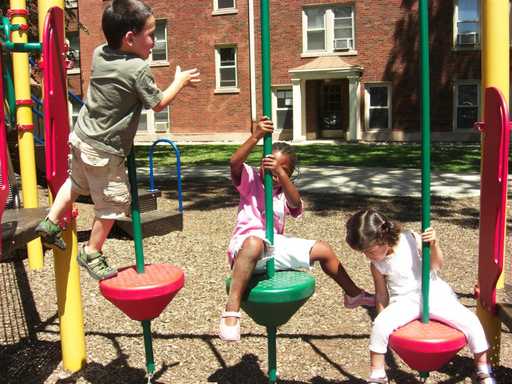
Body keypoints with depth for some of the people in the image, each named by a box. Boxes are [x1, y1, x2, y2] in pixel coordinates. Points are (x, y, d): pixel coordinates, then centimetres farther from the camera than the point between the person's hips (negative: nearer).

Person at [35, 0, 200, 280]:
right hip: (105, 151, -7)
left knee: (76, 183, 31)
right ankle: (92, 253, 21)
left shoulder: (98, 54, 1)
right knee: (113, 202, 9)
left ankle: (51, 222, 36)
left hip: (81, 138, 8)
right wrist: (180, 80, 5)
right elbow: (159, 104, -8)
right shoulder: (138, 70, -20)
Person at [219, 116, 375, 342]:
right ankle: (231, 310, -45)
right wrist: (256, 137, -26)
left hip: (275, 247, 6)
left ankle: (353, 294, 29)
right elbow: (234, 163, -20)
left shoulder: (285, 193, 13)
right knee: (255, 242, -43)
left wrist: (281, 174, -24)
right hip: (245, 245, -6)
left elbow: (296, 205, -12)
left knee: (322, 249, 6)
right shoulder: (251, 179, 3)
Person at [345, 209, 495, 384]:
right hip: (403, 301, 0)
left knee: (470, 322, -17)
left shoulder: (411, 239, -12)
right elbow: (381, 294, 5)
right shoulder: (376, 263, -6)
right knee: (380, 325, -27)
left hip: (434, 293, 0)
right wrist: (384, 317, 6)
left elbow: (436, 265, -6)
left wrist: (434, 244, -23)